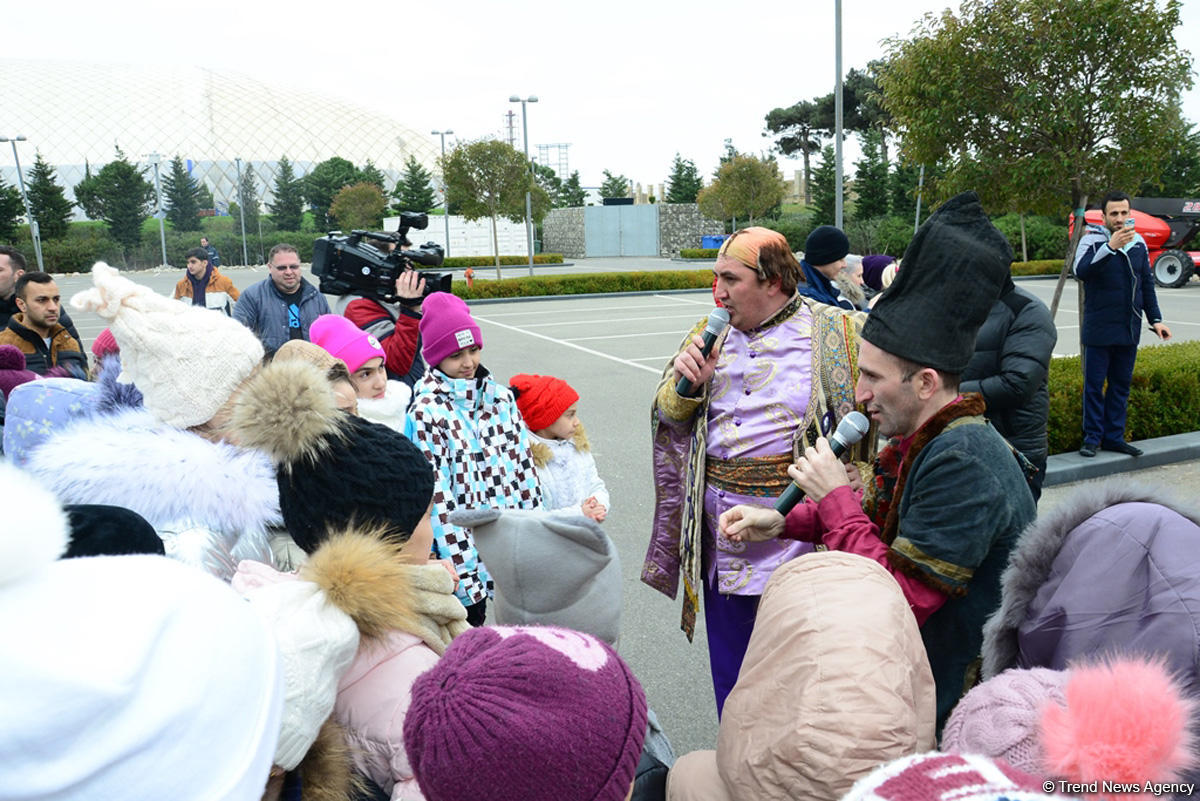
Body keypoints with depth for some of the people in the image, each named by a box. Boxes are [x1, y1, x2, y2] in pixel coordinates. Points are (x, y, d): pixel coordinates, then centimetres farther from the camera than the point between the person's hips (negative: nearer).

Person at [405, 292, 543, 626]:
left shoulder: (501, 397, 4)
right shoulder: (426, 411, -12)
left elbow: (525, 466, 8)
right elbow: (437, 495, -14)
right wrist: (461, 568, -16)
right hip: (464, 547, -4)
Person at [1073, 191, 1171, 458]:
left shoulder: (1138, 242, 11)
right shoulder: (1093, 240, -6)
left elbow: (1146, 284, 18)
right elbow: (1081, 271, -26)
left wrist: (1155, 319, 14)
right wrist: (1110, 246, -33)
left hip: (1129, 330, 5)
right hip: (1099, 330, -5)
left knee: (1121, 384, 9)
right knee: (1094, 385, 0)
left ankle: (1114, 436, 17)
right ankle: (1092, 437, 9)